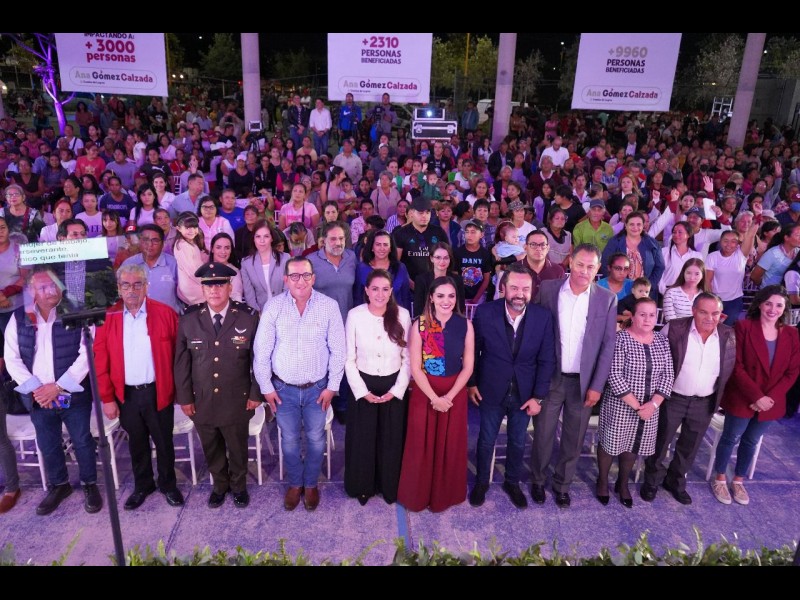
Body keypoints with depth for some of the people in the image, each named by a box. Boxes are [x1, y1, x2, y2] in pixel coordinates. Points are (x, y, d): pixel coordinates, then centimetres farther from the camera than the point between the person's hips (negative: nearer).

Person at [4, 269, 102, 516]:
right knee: (48, 445, 16)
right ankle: (58, 485, 37)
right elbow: (12, 358, 0)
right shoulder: (19, 318, 1)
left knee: (82, 441, 9)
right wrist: (34, 388, -11)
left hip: (73, 395, -3)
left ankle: (90, 484, 28)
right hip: (38, 398, 3)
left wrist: (58, 386, -16)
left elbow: (86, 354, -12)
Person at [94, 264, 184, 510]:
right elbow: (100, 361, -2)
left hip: (158, 392, -1)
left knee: (164, 442, 13)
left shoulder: (165, 313, -8)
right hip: (126, 395, 2)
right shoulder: (107, 317, -3)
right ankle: (142, 486, 38)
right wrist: (107, 398, -4)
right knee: (137, 443, 19)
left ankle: (168, 485, 33)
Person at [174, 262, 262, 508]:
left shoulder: (248, 317, -11)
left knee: (238, 449, 18)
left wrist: (256, 393, -5)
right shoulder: (188, 320, -6)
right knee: (211, 450, 20)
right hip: (201, 402, 2)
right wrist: (184, 397, 0)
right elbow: (181, 362, 0)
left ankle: (239, 486, 43)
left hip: (237, 401, -1)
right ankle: (219, 485, 46)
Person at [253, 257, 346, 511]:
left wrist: (332, 386, -5)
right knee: (289, 440, 14)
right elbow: (261, 351, -4)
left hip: (317, 388, 0)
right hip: (284, 388, 0)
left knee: (316, 440, 13)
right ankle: (295, 483, 39)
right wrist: (266, 387, -3)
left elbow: (338, 350, -6)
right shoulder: (273, 306, -10)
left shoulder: (329, 306, -11)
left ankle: (311, 484, 37)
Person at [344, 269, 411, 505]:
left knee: (391, 440, 13)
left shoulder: (403, 315, -8)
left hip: (394, 387, 1)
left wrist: (397, 389, -9)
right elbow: (349, 359, -5)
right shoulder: (355, 315, -11)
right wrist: (362, 391, -10)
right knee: (362, 439, 11)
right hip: (363, 386, -1)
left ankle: (390, 486, 35)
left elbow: (408, 358, -3)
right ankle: (362, 486, 34)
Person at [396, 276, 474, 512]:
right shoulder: (419, 325, -10)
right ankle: (418, 495, 32)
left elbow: (468, 366, -5)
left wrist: (449, 396, -13)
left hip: (455, 393, 1)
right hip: (424, 392, -1)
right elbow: (415, 368, -10)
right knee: (421, 446, 9)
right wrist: (434, 398, -15)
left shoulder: (465, 325, -5)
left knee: (450, 446, 13)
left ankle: (446, 495, 35)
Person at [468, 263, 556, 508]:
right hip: (491, 390, -1)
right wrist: (471, 383, 0)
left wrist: (538, 396, -8)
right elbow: (473, 350, -3)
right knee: (486, 440, 16)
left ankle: (512, 482, 43)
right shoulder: (485, 312, -16)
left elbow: (546, 360, -7)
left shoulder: (543, 316, -14)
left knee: (518, 442, 18)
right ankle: (481, 482, 40)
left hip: (524, 393, 1)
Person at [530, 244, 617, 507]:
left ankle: (563, 484, 35)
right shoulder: (548, 289, -6)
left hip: (584, 382, 1)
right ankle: (538, 481, 34)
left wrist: (597, 385, -5)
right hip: (550, 378, 0)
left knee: (574, 439, 13)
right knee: (543, 434, 11)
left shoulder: (607, 299, -4)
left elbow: (608, 345, -2)